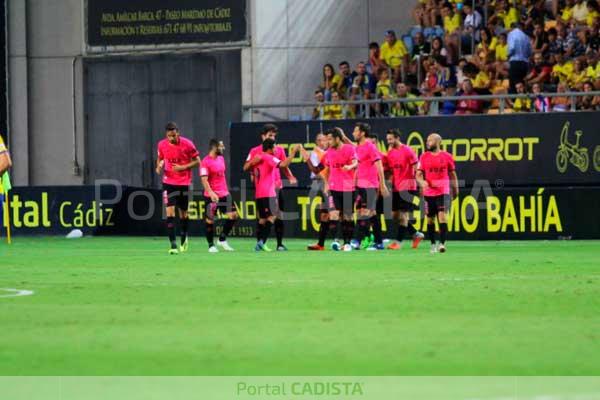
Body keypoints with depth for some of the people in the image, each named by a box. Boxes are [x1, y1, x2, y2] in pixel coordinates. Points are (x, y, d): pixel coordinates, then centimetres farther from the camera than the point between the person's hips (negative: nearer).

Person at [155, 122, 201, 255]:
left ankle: (184, 240, 37)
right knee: (170, 212, -14)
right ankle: (173, 246, -16)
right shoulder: (162, 145, -3)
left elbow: (197, 161, -4)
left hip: (184, 183, -1)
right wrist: (159, 166, -8)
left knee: (183, 213, 11)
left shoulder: (187, 144, -11)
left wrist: (183, 167, -18)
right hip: (169, 183, 1)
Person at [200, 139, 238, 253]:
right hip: (212, 196, -7)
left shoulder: (221, 158, 11)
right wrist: (211, 193, -31)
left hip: (224, 194, 7)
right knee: (210, 220, -1)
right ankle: (211, 245, 9)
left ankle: (222, 240, 13)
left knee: (233, 215, 0)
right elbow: (204, 179, -20)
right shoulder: (206, 162, -13)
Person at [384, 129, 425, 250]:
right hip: (396, 188, 8)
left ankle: (398, 242, -3)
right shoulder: (390, 153, 10)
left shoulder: (407, 150, -9)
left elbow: (416, 168, -10)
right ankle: (416, 234, 20)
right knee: (395, 215, 7)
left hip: (407, 187, -8)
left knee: (403, 215, -6)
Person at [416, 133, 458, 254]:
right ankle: (433, 244, 19)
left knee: (442, 216, -15)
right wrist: (422, 182, -17)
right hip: (428, 193, 2)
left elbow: (452, 174, 11)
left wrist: (455, 189, 14)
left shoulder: (447, 156, 2)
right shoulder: (424, 157, 4)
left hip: (443, 192, -2)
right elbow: (418, 174, 4)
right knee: (430, 219, 7)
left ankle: (442, 243, -19)